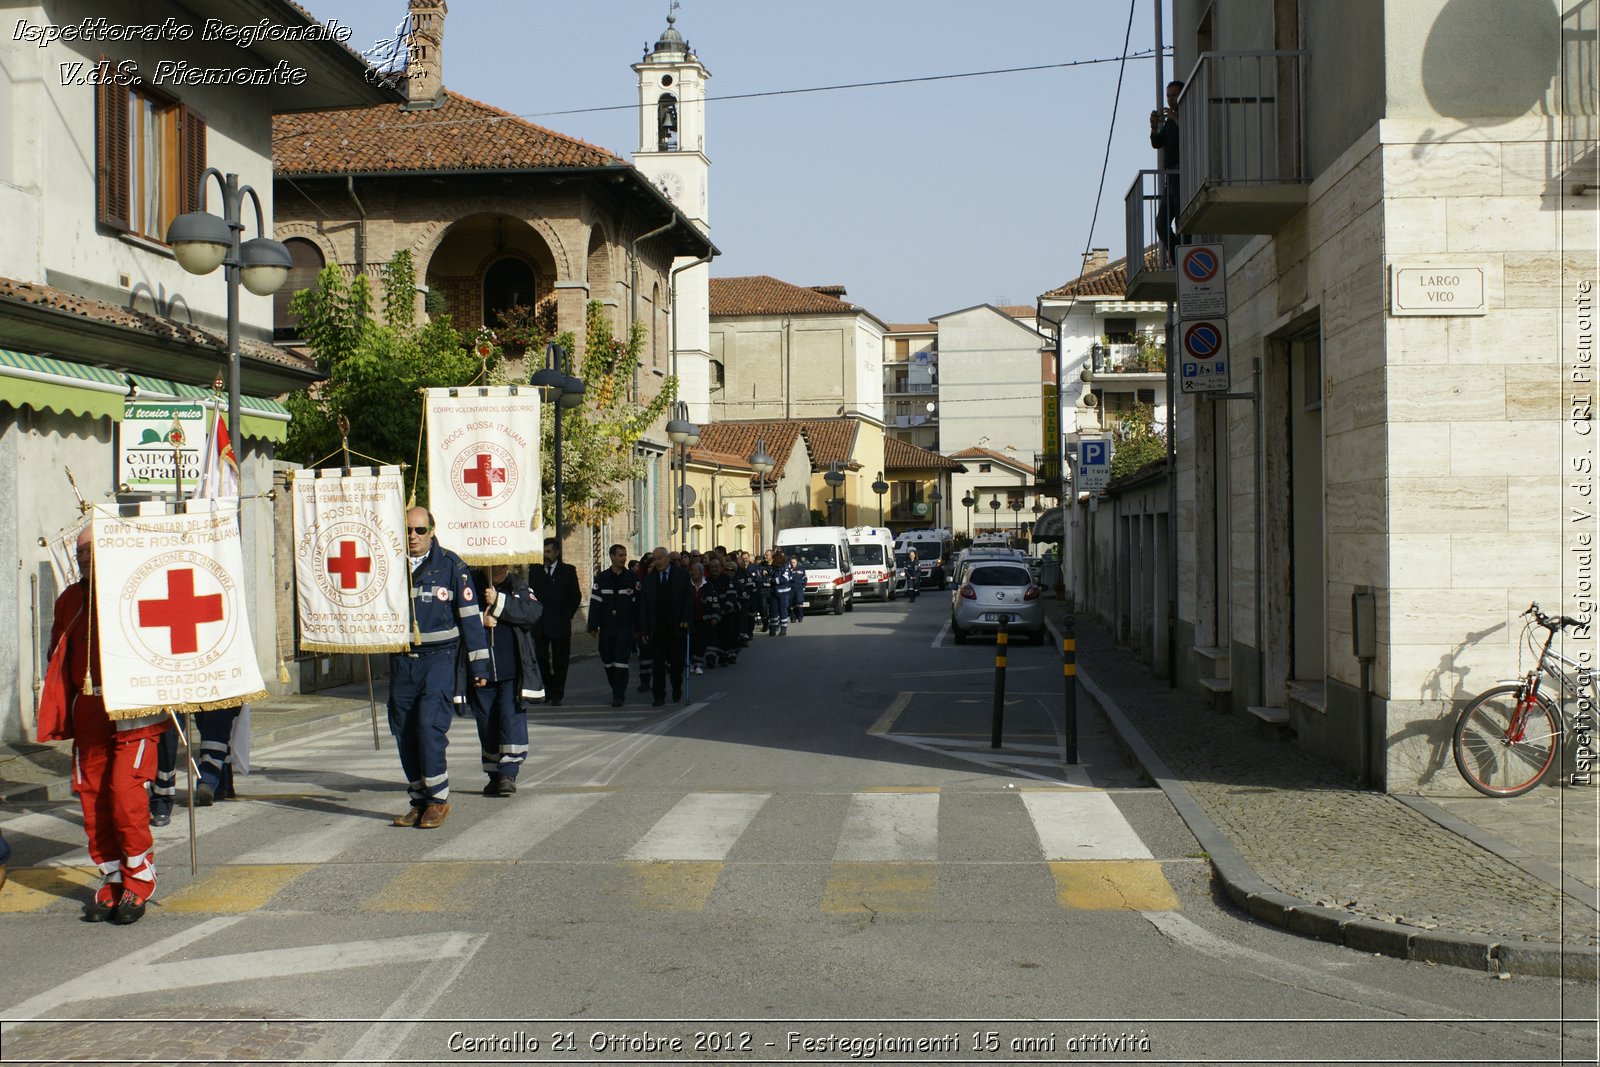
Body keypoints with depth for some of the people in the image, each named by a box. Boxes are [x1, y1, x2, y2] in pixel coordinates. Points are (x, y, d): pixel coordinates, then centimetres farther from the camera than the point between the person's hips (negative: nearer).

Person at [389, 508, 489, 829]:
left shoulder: (450, 565, -2)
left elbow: (470, 615, 0)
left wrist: (478, 664, -1)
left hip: (438, 658, -4)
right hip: (401, 661, 4)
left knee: (430, 725, -15)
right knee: (404, 732, 5)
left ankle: (438, 799, -5)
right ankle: (419, 800, 16)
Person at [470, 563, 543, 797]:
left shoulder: (519, 586, 4)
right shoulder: (470, 585, 2)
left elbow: (534, 612, -13)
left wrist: (499, 602, -19)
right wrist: (478, 620, -21)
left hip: (512, 671, -1)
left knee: (512, 716, -11)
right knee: (486, 723, 9)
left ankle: (508, 773, -8)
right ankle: (494, 776, 20)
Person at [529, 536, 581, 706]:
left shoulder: (568, 571, 0)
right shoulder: (535, 571, 8)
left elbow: (576, 596, 3)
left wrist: (567, 615, 4)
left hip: (560, 624, -2)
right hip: (540, 626, 2)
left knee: (559, 662, 1)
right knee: (541, 660, 2)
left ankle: (557, 695, 9)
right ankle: (548, 692, 16)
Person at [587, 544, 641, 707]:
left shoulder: (632, 578, 1)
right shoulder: (601, 578, 4)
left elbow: (637, 604, 1)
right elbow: (595, 603, 2)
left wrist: (638, 627, -2)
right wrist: (593, 626, -3)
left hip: (625, 628, -2)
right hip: (606, 627, 3)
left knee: (621, 662, -7)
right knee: (607, 662, 9)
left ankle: (618, 696, -2)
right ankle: (618, 690, 26)